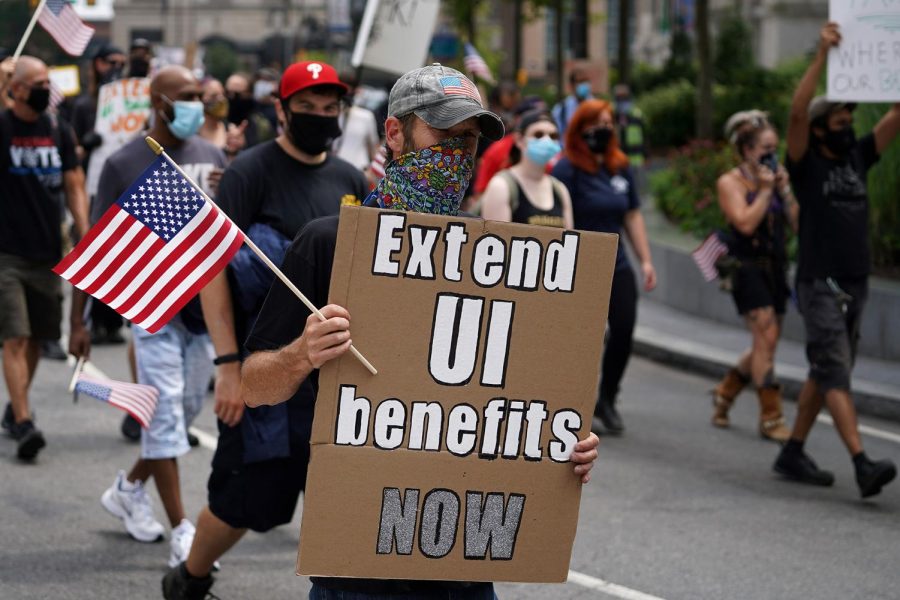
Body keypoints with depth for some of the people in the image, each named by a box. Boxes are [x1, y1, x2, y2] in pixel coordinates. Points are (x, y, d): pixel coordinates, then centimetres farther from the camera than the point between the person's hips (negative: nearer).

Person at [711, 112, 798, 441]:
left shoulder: (775, 178, 12)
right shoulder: (730, 182, -5)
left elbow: (796, 222, 4)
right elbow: (746, 223, -19)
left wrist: (784, 188, -4)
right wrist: (764, 190, -14)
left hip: (775, 266, 7)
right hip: (748, 266, -7)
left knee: (766, 345, 10)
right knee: (766, 337, -15)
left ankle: (724, 392, 32)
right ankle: (771, 417, -12)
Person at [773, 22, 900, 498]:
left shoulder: (857, 158, 12)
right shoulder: (806, 164, -4)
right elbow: (797, 112, -20)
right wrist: (822, 56, -26)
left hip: (855, 284, 7)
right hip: (819, 284, -7)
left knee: (823, 373, 11)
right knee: (835, 374, -14)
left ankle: (792, 454, 20)